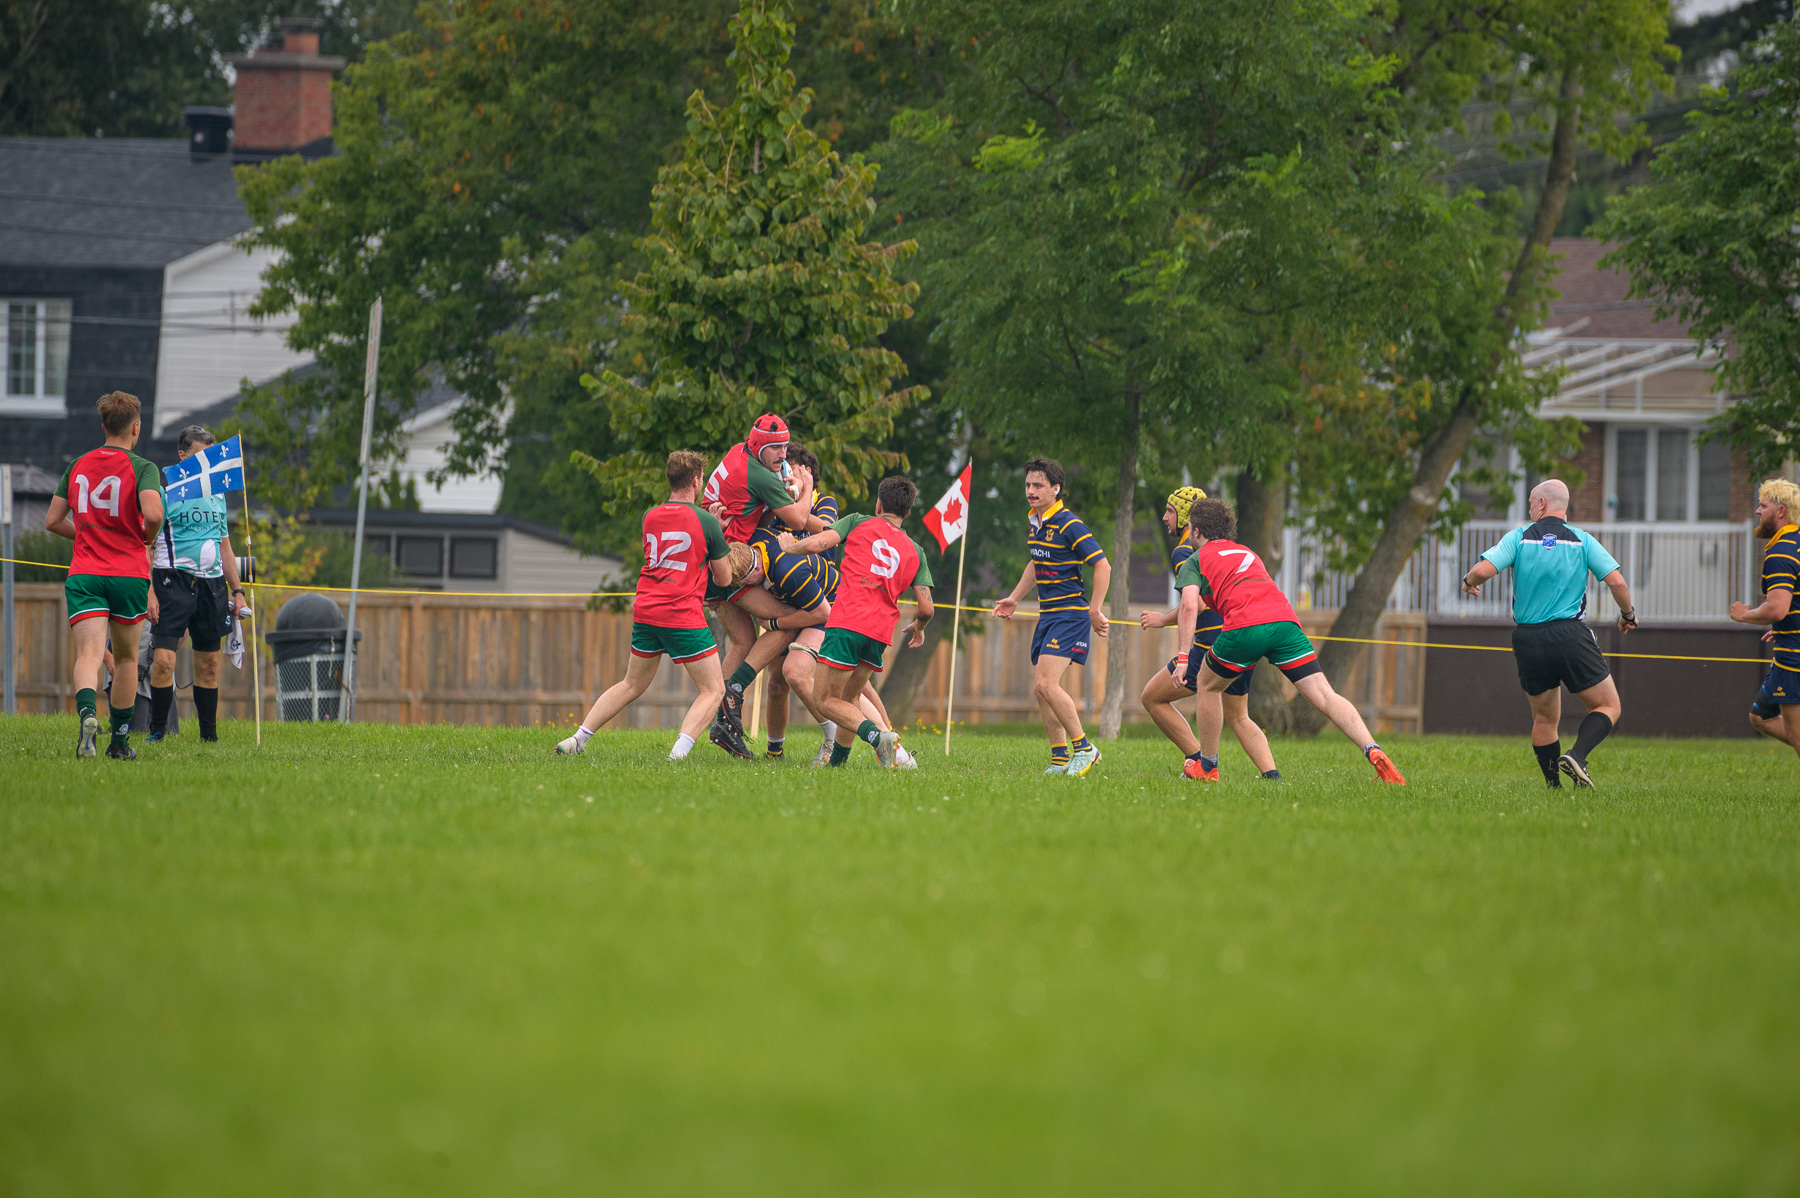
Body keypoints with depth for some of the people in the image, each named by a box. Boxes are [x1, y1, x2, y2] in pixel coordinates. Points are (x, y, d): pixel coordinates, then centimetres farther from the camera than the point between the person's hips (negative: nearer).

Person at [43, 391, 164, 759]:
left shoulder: (78, 466, 11)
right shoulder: (142, 468, -4)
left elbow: (52, 520, 14)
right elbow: (153, 514, -22)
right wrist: (147, 540, 0)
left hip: (85, 573, 2)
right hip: (129, 574, -2)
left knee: (89, 655, -12)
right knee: (126, 657, 16)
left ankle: (88, 712, -42)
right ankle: (120, 740, 23)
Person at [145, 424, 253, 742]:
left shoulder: (216, 495, 17)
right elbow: (145, 547, -5)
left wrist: (237, 591, 17)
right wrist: (148, 591, -14)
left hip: (212, 583, 6)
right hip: (173, 581, -6)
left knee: (209, 663, 8)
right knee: (164, 659, -14)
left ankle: (209, 735, 14)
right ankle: (157, 731, -5)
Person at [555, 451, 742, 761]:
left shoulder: (650, 517, 9)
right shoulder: (707, 522, -5)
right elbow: (723, 579, 1)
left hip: (645, 612, 6)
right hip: (683, 615, -6)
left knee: (632, 685, 22)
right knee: (713, 690, 4)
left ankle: (577, 740, 18)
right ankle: (678, 753, -15)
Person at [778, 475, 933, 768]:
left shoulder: (859, 524, 10)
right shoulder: (915, 551, 18)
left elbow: (815, 544, -1)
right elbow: (926, 608, 11)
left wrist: (788, 546, 21)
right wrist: (918, 628, 34)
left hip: (847, 623, -5)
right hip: (881, 634, 5)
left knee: (825, 700, -1)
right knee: (847, 699, 21)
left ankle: (877, 735, -23)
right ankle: (837, 761, 16)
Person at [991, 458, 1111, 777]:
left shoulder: (1069, 526, -15)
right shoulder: (1035, 521, 11)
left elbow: (1102, 565, -15)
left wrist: (1094, 609, -18)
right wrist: (1015, 598, 25)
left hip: (1070, 613, -9)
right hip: (1048, 615, 9)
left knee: (1046, 684, -18)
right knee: (1041, 689, 6)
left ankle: (1083, 748, -8)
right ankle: (1061, 757, 12)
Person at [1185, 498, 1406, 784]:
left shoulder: (1198, 559, 21)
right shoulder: (1248, 554, 38)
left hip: (1245, 626, -4)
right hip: (1285, 619, 4)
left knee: (1208, 685, 23)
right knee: (1324, 696, -5)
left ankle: (1207, 766, 27)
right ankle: (1373, 752, -25)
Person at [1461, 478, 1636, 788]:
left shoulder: (1519, 537, 2)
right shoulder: (1582, 541, 2)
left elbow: (1484, 570, -10)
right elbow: (1616, 581, -5)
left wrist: (1469, 582, 13)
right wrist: (1628, 614, 14)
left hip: (1528, 640, 2)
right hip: (1570, 635, -2)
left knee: (1545, 719, 16)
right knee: (1608, 706, 7)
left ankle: (1553, 784, 11)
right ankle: (1577, 756, -17)